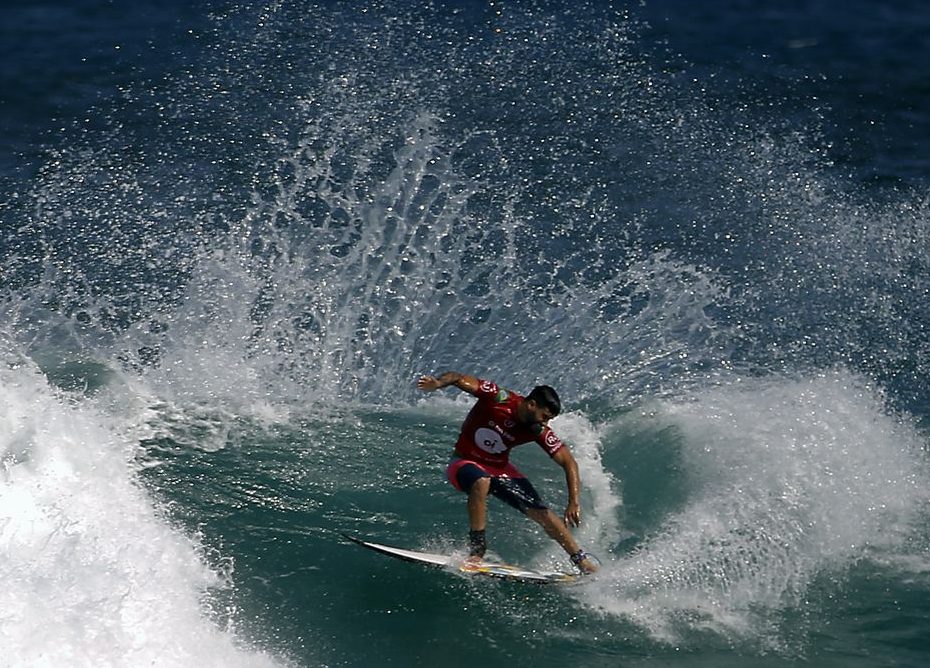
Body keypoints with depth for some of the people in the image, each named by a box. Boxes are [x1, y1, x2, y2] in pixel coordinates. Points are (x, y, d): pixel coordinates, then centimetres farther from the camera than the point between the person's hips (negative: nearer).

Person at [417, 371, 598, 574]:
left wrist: (574, 503, -22)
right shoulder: (498, 398, -24)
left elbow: (568, 462, -12)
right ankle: (477, 548, -29)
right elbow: (459, 378, -28)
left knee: (540, 512, -7)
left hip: (499, 469, 4)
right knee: (481, 482, -39)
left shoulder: (539, 431, -15)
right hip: (465, 463, -4)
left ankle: (581, 559, 6)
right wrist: (438, 383, -50)